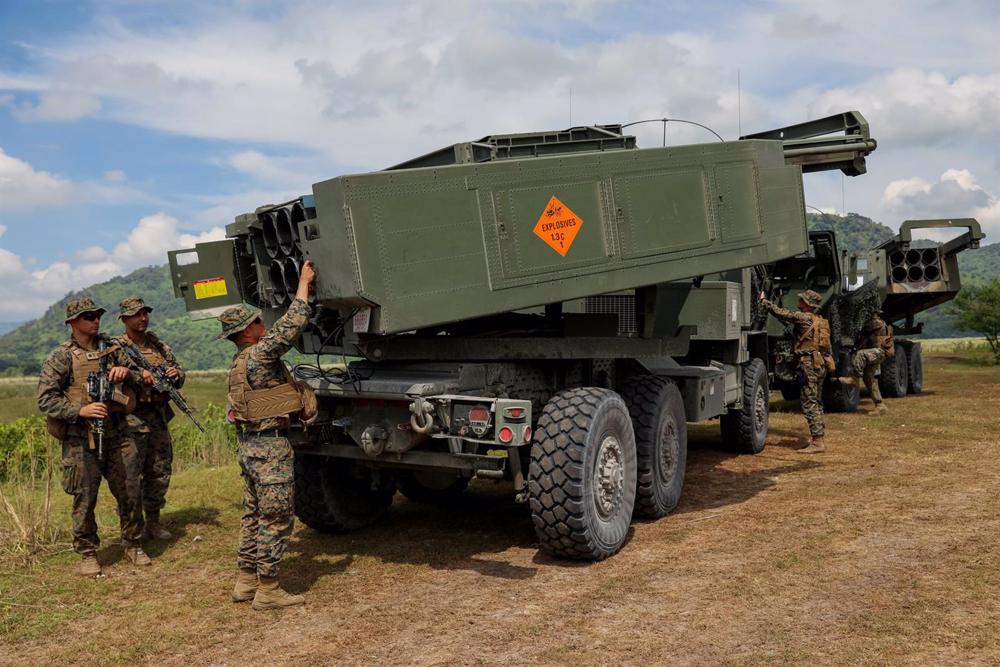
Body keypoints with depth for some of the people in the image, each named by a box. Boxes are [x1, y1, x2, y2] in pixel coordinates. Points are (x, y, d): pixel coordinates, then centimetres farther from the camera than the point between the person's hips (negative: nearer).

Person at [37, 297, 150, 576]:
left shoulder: (111, 347, 9)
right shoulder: (61, 357, -4)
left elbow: (140, 381, 16)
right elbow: (45, 400, -8)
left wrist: (127, 372, -6)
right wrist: (80, 411, -20)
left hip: (117, 434, 4)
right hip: (81, 440, -4)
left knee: (130, 493, 8)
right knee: (84, 500, 5)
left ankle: (133, 545, 25)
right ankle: (88, 553, 22)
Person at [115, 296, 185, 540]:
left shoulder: (158, 344, 13)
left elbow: (179, 370, 18)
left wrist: (176, 374, -4)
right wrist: (138, 373, -31)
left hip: (159, 417, 6)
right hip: (132, 419, -6)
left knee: (160, 473, 12)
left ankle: (154, 523, 25)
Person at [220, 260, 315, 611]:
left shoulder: (239, 363, 13)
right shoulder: (259, 356, -17)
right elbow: (292, 324, -22)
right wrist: (304, 282, -13)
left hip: (247, 443, 10)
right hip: (270, 445, -10)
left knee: (254, 514, 16)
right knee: (277, 517, -2)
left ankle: (246, 581, 24)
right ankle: (267, 590, 4)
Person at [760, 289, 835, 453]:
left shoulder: (804, 317, -10)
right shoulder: (820, 320, 16)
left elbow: (781, 313, -11)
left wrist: (764, 301, -2)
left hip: (810, 363, -9)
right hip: (821, 364, 9)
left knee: (809, 403, -8)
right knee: (816, 402, 15)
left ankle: (817, 442, -10)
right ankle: (819, 438, 20)